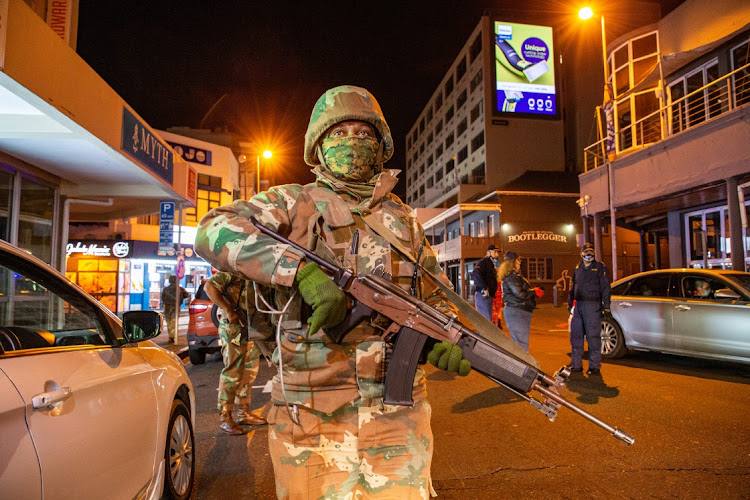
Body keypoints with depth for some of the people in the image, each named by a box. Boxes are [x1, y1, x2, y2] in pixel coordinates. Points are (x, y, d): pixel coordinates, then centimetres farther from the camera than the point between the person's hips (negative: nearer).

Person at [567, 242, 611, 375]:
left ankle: (595, 366, 5)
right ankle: (576, 364, 18)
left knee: (593, 336, -4)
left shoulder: (600, 267, 0)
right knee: (576, 335, 8)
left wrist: (606, 306, -8)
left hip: (593, 306, -6)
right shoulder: (578, 268, 16)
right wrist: (570, 303, 19)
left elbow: (605, 288, -3)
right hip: (579, 305, 6)